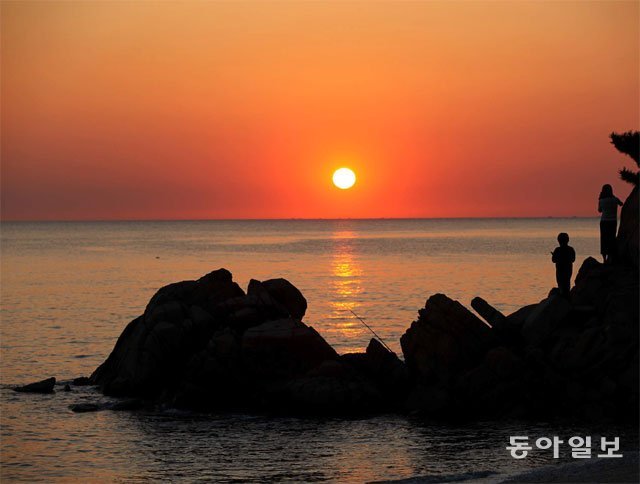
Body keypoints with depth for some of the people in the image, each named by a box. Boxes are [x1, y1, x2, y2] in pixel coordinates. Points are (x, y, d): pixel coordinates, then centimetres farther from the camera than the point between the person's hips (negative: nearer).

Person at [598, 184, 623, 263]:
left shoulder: (601, 200, -4)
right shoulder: (614, 199, -6)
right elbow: (621, 204, 14)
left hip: (603, 222, 1)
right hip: (612, 222, -1)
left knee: (604, 239, 6)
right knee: (611, 239, 3)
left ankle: (604, 258, 4)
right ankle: (610, 257, -1)